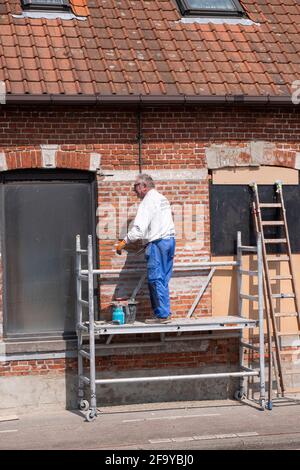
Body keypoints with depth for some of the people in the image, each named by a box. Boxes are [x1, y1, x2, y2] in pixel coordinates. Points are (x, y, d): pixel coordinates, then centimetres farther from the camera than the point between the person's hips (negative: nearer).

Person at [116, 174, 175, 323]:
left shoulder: (148, 202, -11)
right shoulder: (163, 199, 17)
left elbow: (139, 228, -18)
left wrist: (124, 242, -12)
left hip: (157, 243, -9)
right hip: (170, 240, 9)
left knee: (156, 280, -5)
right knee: (163, 280, 11)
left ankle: (162, 315, -5)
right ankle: (165, 312, 12)